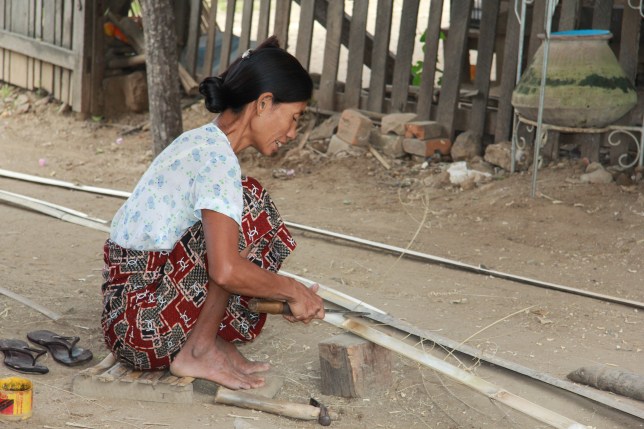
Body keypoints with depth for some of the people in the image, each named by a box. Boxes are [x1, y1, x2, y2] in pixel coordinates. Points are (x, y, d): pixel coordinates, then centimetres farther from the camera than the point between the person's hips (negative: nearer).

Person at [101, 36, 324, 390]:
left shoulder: (202, 141, 12)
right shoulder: (218, 158, -18)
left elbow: (221, 258, 21)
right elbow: (225, 271, -28)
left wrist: (288, 293, 13)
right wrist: (293, 290, -12)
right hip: (144, 324, -10)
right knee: (251, 202, -18)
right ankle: (197, 353, -12)